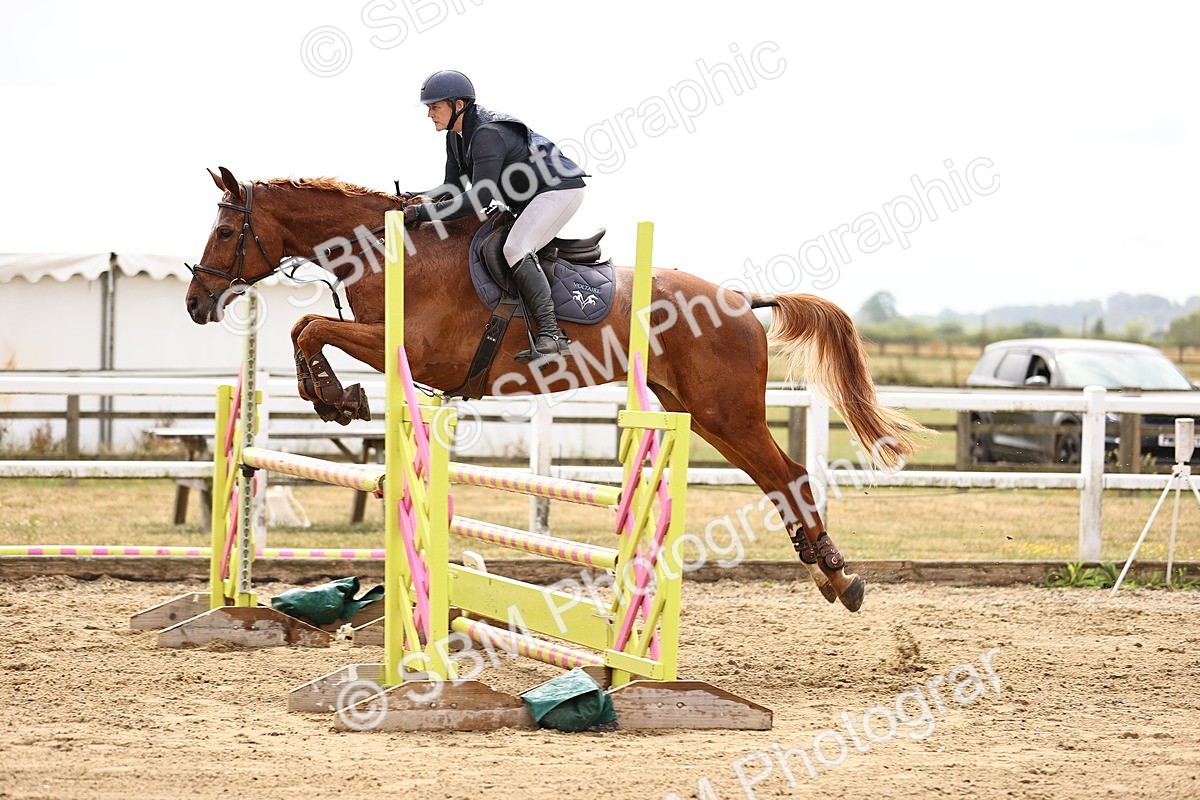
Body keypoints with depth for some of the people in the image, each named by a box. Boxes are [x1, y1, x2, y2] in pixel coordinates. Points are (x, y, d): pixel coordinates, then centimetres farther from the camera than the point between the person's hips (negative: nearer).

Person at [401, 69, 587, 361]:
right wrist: (418, 198, -7)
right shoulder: (456, 137, 5)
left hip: (560, 189, -11)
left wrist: (423, 213, -32)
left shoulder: (487, 135, -26)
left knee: (515, 249, -27)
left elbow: (480, 197, -32)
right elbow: (453, 189, 13)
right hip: (529, 200, 11)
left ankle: (551, 335, -33)